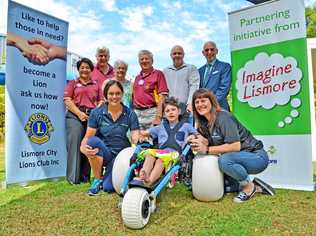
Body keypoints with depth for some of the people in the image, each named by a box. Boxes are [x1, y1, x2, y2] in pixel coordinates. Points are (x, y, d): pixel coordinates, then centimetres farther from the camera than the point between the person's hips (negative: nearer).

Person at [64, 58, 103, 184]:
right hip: (75, 116, -2)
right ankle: (73, 177, -4)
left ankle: (85, 176, 9)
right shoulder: (73, 83, 15)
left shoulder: (96, 85, 22)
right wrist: (79, 113, -10)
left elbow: (101, 101, 14)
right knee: (75, 144, -9)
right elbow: (67, 100, 3)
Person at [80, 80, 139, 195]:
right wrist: (83, 147, -30)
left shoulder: (130, 114, -3)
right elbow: (88, 137, -7)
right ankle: (97, 180, -9)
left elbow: (135, 139, -7)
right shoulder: (96, 113, -3)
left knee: (108, 187, -22)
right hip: (102, 153, 1)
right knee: (93, 141, -32)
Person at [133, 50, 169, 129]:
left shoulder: (158, 74, 0)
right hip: (136, 112, 5)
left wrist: (158, 116, -16)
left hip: (151, 112, -5)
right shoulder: (137, 77, 18)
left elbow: (162, 96, -8)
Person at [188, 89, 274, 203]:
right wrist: (196, 139, -19)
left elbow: (235, 146, -28)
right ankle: (256, 187, 14)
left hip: (257, 156, -9)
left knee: (224, 160, -35)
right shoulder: (204, 122, 5)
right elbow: (209, 142, -1)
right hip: (240, 160, 9)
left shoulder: (223, 117, -21)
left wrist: (207, 150, -27)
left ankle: (249, 187, -8)